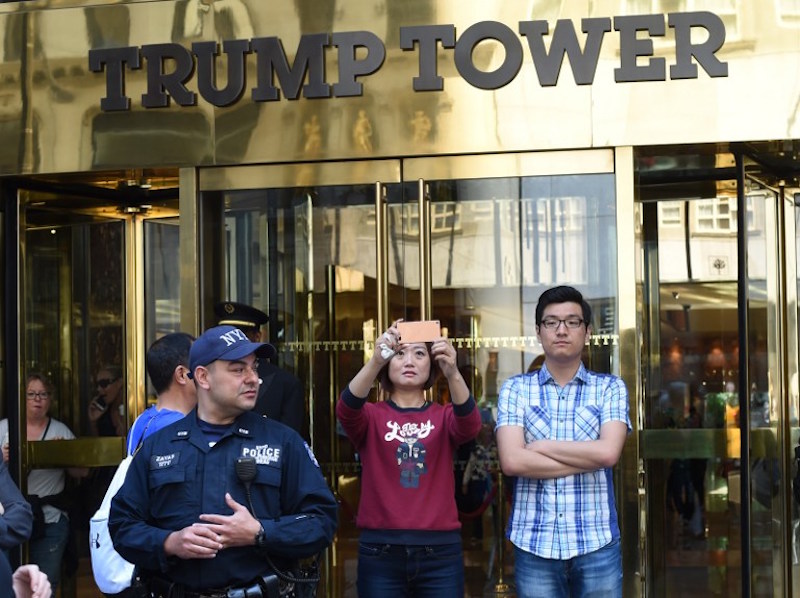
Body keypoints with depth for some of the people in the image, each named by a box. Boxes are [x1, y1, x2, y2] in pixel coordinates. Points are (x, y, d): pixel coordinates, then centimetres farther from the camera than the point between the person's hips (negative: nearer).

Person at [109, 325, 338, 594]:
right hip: (174, 590, 1)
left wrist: (259, 534, -18)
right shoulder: (156, 446, 6)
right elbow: (122, 524, 4)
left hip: (260, 591, -1)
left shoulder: (283, 442, 1)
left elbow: (322, 519, -4)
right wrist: (169, 543, -14)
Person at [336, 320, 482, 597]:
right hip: (380, 550, -1)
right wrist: (375, 361, -34)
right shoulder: (372, 417, 5)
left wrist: (453, 373, -34)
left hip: (440, 551, 1)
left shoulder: (443, 416, 8)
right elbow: (346, 409, -17)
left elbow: (469, 424, -15)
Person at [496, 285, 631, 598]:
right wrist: (588, 459, -8)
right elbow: (512, 461, -10)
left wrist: (540, 446, -6)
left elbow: (608, 452, -11)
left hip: (597, 542, 0)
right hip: (534, 543, 0)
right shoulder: (515, 389, 5)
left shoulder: (610, 388, 6)